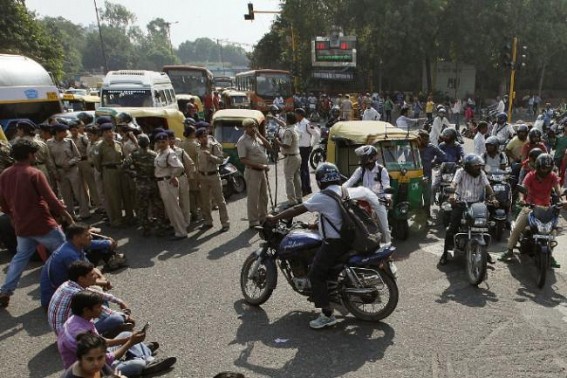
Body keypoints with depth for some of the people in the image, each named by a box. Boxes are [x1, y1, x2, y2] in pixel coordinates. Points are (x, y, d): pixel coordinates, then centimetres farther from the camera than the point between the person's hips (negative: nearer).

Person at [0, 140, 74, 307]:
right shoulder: (34, 173, -15)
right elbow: (51, 199, -15)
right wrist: (67, 216, -5)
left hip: (21, 226, 6)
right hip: (42, 224, -6)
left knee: (20, 257, 21)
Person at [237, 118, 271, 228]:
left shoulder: (257, 137, 10)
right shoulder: (242, 141, -12)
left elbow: (269, 146, 4)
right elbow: (243, 160, -18)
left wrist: (259, 134, -4)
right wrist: (259, 165, -23)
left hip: (263, 170, 8)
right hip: (252, 172, -8)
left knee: (263, 196, 17)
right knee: (253, 198, -1)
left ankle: (263, 217, 32)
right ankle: (253, 222, 8)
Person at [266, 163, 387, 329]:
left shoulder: (322, 197, -16)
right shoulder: (347, 192, 4)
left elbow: (297, 210, -15)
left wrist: (274, 218, -8)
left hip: (334, 243, -8)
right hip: (349, 239, 8)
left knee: (316, 275, -3)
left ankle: (327, 315, -4)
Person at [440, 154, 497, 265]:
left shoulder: (481, 173, 6)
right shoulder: (461, 172, -5)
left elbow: (487, 186, -4)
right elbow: (454, 183, -20)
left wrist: (492, 198, -22)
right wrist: (452, 195, -40)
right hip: (460, 203, -3)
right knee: (452, 228, -11)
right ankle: (445, 253, -1)